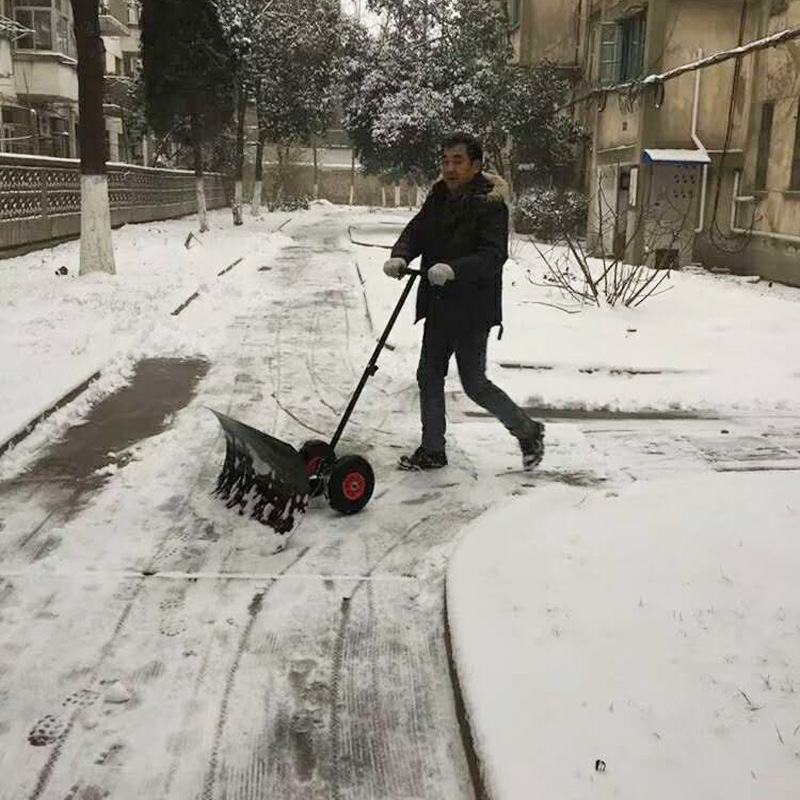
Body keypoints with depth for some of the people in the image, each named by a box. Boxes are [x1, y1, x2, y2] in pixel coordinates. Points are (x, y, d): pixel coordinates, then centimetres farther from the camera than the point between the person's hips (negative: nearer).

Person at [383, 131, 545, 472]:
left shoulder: (491, 204, -14)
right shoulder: (438, 198, 8)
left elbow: (494, 255, -25)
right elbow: (415, 231, 2)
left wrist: (453, 269, -39)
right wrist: (400, 256, -19)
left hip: (473, 310, -7)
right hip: (439, 307, 8)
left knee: (474, 384, -2)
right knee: (429, 376, 12)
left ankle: (528, 431, 20)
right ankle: (432, 450, 26)